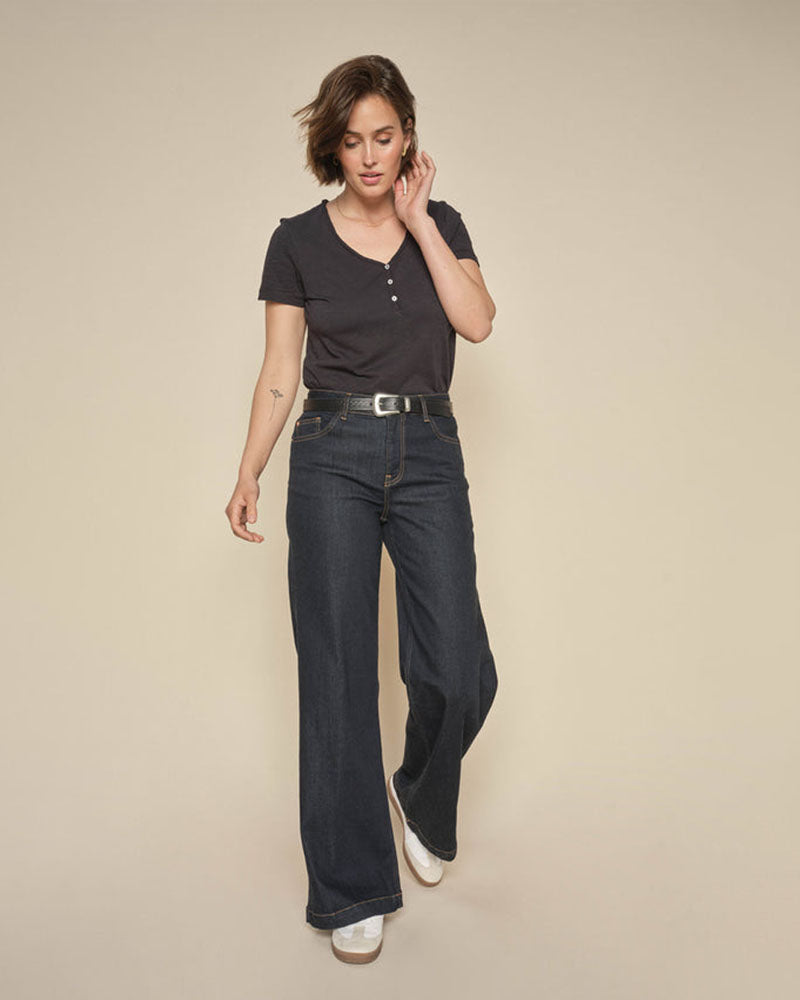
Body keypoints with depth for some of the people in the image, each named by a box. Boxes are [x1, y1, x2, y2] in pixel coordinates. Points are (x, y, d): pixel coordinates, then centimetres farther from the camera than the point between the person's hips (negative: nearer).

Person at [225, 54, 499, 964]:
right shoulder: (298, 241, 5)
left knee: (458, 675, -6)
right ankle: (354, 891, 15)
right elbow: (280, 373, 4)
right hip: (333, 456, -1)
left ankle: (421, 797, 28)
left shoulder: (441, 224, 10)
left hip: (429, 455, 1)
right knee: (337, 676, -1)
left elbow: (476, 321, -8)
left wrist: (416, 216, -5)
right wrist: (248, 475, -7)